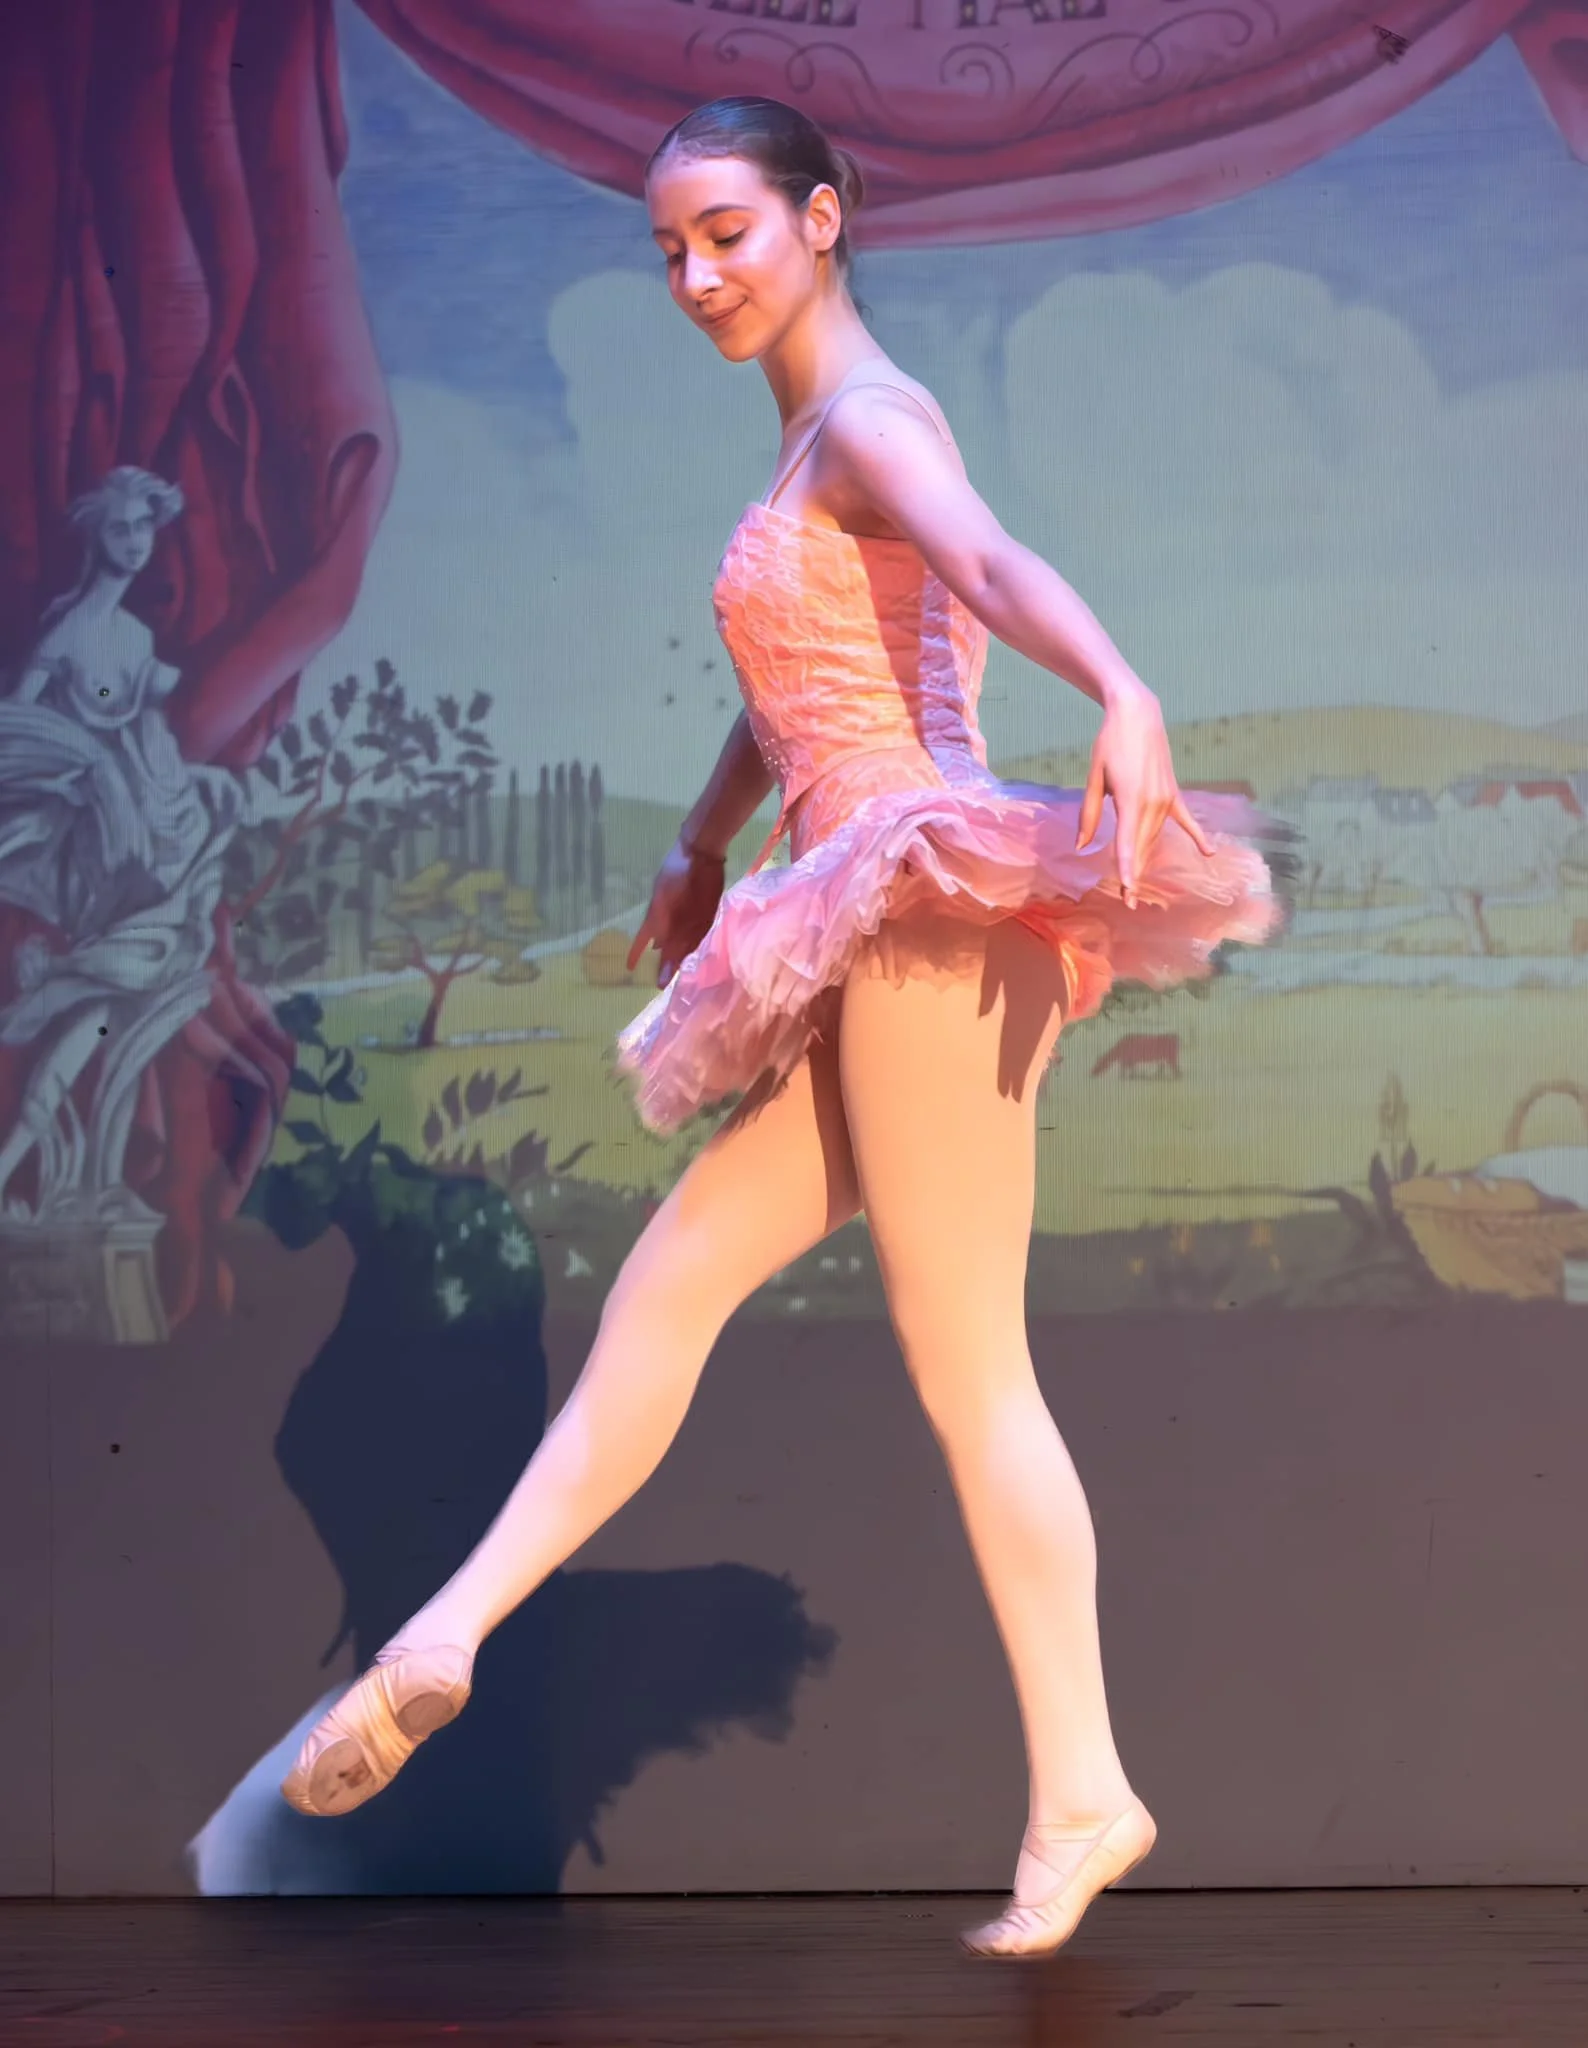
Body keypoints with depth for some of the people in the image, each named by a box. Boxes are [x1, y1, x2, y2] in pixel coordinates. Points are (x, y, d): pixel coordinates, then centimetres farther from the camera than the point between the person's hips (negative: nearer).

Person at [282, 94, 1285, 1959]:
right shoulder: (811, 439, 21)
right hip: (879, 960, 10)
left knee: (966, 1372, -6)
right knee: (670, 1277, 9)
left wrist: (1122, 696, -47)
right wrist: (704, 844, 44)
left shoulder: (865, 420, -8)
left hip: (932, 920, -10)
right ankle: (442, 1642, 14)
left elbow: (993, 562, -29)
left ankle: (1080, 1800, 1)